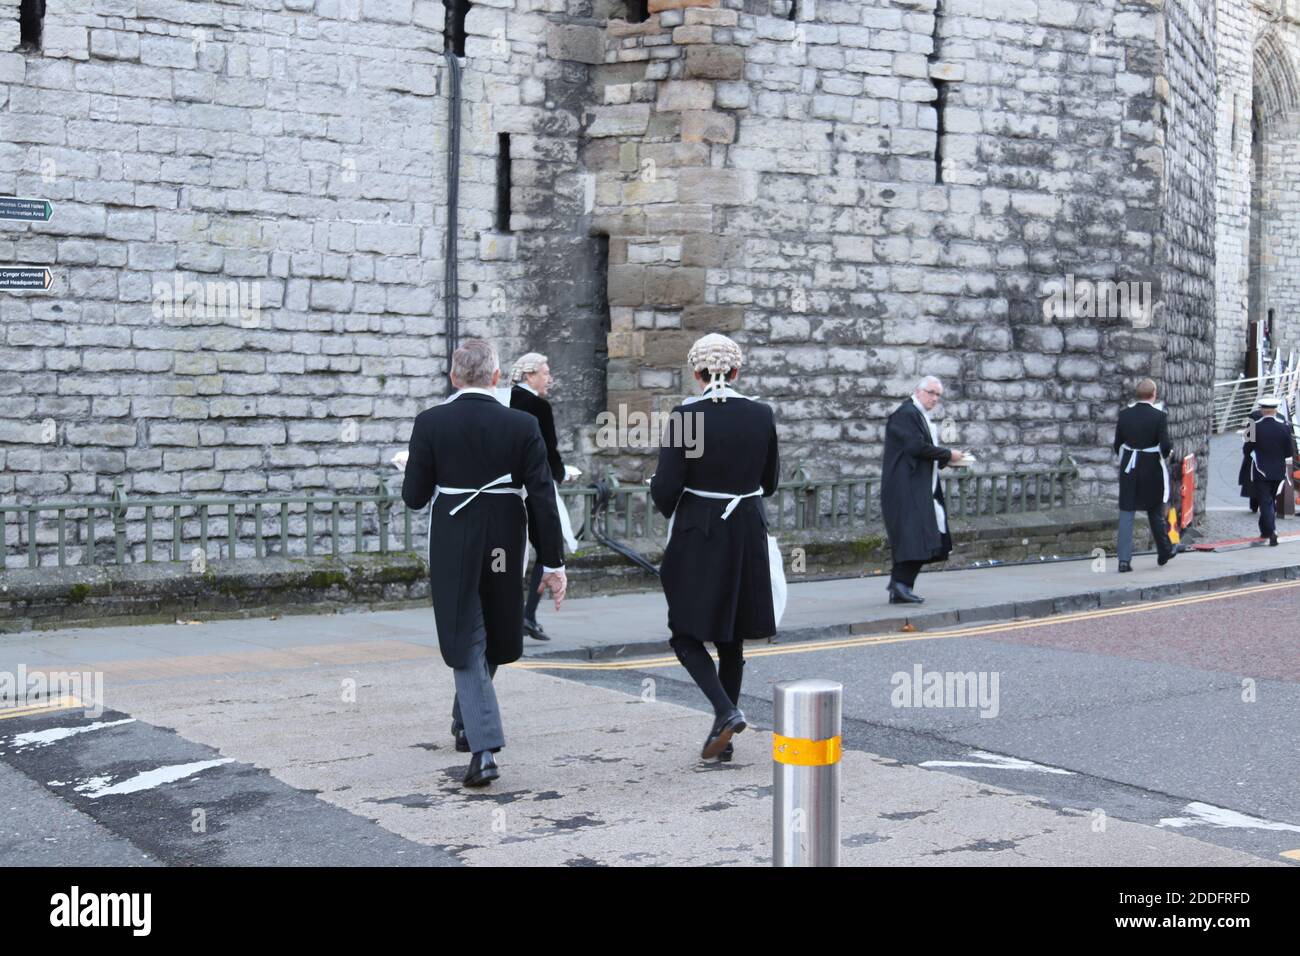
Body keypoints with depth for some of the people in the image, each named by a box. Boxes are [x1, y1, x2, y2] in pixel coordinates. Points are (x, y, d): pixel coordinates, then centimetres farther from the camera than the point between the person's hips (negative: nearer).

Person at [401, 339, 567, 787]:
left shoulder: (431, 422, -8)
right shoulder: (522, 425, -6)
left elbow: (414, 496, -6)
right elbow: (542, 498, -7)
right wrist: (553, 563, -3)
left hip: (452, 547, -1)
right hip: (504, 546, 2)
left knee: (466, 641, 4)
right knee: (494, 635, 22)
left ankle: (484, 748, -9)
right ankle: (466, 719, 41)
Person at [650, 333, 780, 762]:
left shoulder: (685, 415, -13)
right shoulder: (761, 415, -2)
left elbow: (665, 489, -13)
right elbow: (769, 482, 9)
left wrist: (669, 506, 9)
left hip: (697, 534, -4)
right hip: (747, 533, 4)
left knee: (686, 633, 8)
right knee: (731, 638, 13)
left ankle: (726, 711, -12)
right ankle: (724, 737, 17)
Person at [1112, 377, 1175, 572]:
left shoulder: (1124, 414, -2)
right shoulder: (1159, 416, -12)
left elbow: (1117, 444, 3)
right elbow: (1165, 447, -16)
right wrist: (1166, 453, 6)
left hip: (1128, 468, 2)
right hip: (1152, 469, -2)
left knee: (1126, 513, 3)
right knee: (1156, 511, 15)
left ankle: (1124, 559, -4)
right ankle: (1164, 552, 31)